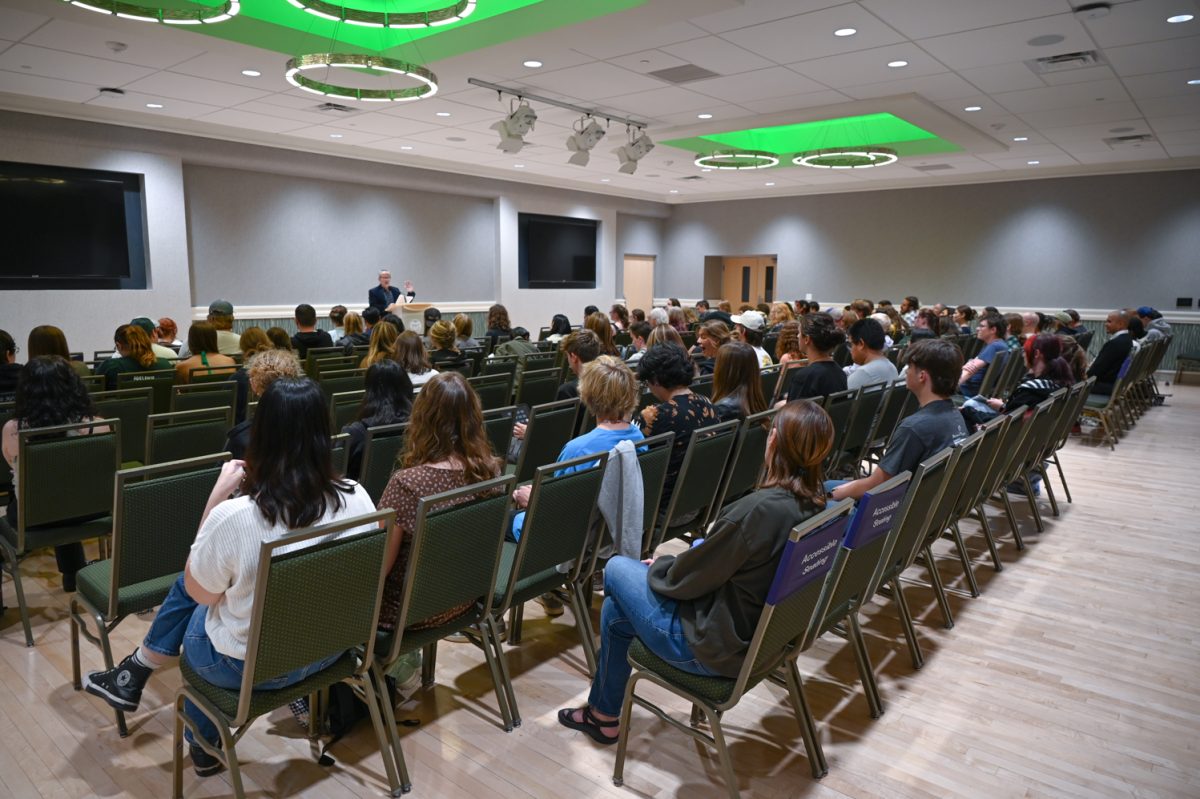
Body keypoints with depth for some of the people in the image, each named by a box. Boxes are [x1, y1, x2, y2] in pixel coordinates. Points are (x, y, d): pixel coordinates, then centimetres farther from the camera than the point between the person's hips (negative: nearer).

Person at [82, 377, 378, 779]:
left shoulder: (234, 517, -30)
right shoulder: (357, 499, -19)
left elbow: (198, 591, -9)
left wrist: (219, 494, -11)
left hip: (249, 666, -4)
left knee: (192, 587, 26)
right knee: (193, 581, 24)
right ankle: (133, 675, 40)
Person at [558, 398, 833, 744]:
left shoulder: (759, 509, -31)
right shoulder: (815, 504, -5)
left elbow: (685, 578, -19)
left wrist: (658, 565, 1)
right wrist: (680, 560, 7)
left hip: (717, 648, -8)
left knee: (617, 568, 12)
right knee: (616, 612, 19)